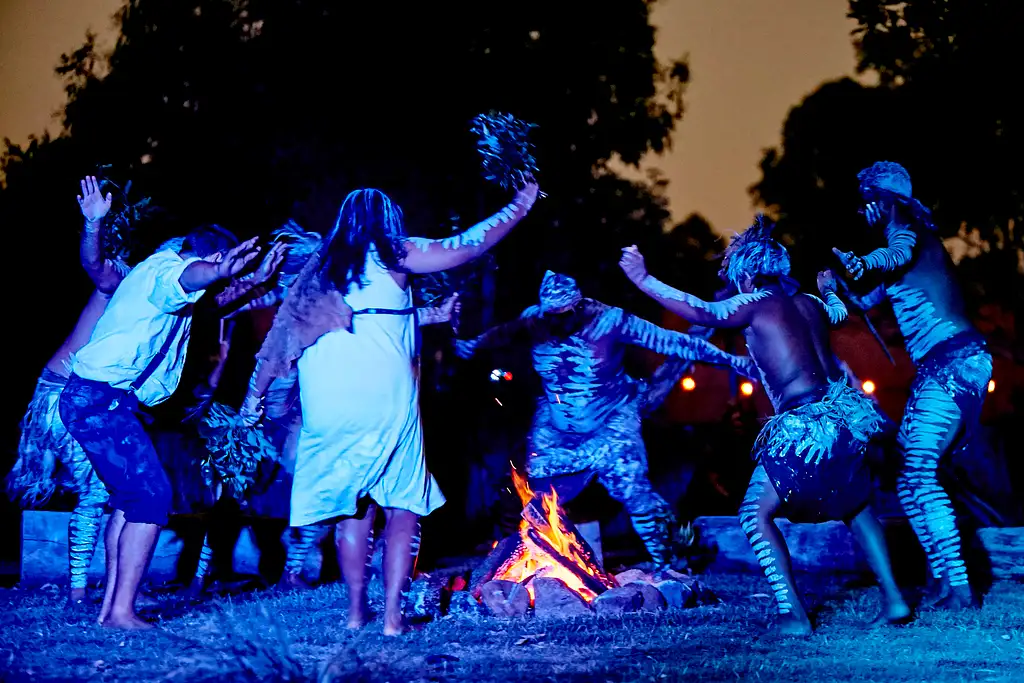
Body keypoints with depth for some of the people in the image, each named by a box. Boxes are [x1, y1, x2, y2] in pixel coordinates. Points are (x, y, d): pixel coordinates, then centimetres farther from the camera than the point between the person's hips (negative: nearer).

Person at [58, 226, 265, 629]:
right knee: (152, 494, -12)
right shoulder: (164, 270, -10)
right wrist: (219, 271, -59)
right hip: (102, 399, -11)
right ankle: (121, 611, -14)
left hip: (91, 398, 11)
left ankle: (110, 606, 15)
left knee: (132, 496, 15)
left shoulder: (156, 267, 22)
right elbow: (189, 277, -37)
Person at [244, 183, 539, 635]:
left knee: (352, 508, 15)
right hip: (387, 399, -4)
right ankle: (392, 615, -2)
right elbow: (467, 247, 7)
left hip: (329, 405, 4)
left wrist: (256, 394, 22)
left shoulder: (319, 269, 17)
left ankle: (356, 611, 13)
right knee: (403, 507, 5)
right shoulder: (394, 255, 6)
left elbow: (283, 335, 15)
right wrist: (517, 209, 18)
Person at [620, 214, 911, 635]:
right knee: (854, 506, 27)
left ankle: (793, 614, -5)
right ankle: (893, 600, 18)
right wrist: (829, 289, 59)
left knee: (756, 514, 5)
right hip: (846, 416, 7)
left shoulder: (756, 303, -1)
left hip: (804, 424, -7)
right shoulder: (809, 303, 18)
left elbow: (702, 313, -16)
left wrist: (645, 281, -17)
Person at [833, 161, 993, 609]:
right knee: (909, 476, 9)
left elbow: (899, 255, -28)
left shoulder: (908, 233, -3)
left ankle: (959, 587, -17)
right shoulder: (901, 243, 25)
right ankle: (943, 580, 11)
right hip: (936, 369, 10)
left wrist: (863, 263, -46)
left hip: (955, 361, -10)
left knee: (919, 471, -16)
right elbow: (865, 303, 28)